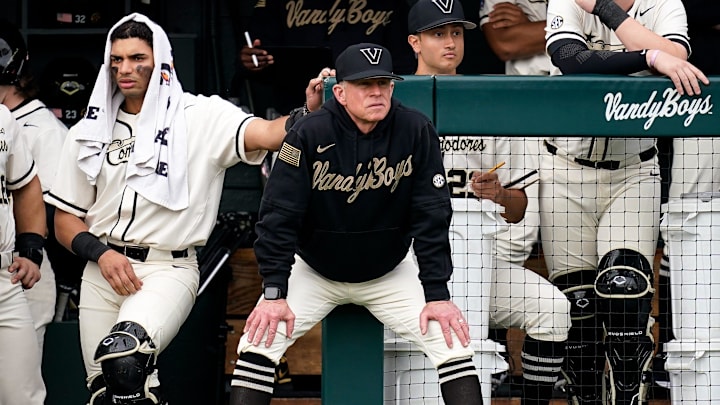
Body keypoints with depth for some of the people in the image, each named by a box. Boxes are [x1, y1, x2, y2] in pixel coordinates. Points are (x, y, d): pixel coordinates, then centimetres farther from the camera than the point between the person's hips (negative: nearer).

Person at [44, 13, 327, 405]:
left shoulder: (201, 116, -2)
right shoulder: (89, 133, 10)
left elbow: (267, 134, -18)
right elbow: (65, 221, 11)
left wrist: (309, 112, -37)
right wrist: (101, 253, -8)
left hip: (168, 269, -5)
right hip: (103, 270, 5)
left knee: (123, 357, -31)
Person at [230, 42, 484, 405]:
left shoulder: (416, 131, -17)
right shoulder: (309, 134, -21)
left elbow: (431, 216, -14)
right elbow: (278, 216, -19)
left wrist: (438, 294, -17)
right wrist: (274, 294, -23)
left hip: (391, 275, 1)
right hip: (314, 273, -1)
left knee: (454, 341, -14)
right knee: (260, 342, -18)